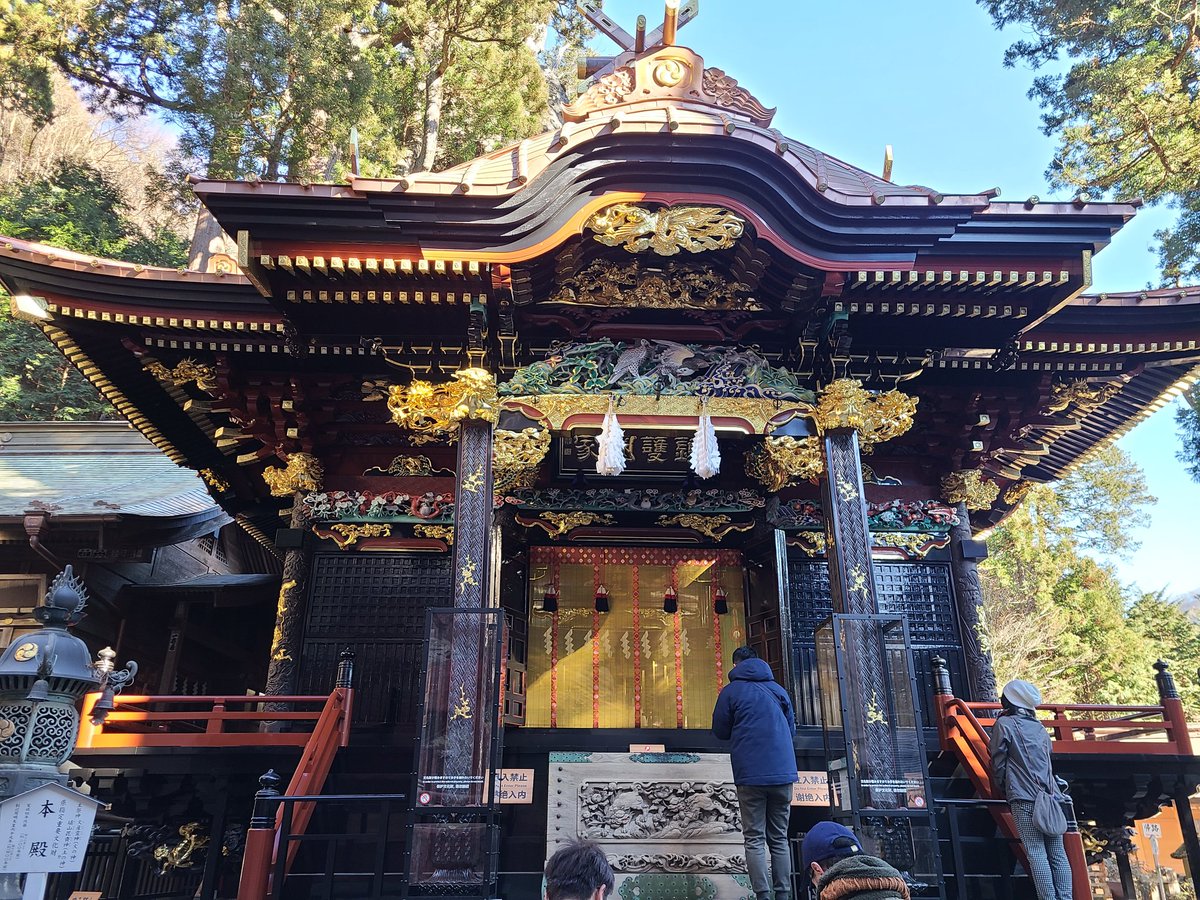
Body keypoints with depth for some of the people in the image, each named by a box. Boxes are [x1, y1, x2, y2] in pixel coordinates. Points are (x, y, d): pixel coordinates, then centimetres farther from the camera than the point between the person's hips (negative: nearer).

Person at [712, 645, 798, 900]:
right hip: (783, 773, 4)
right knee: (779, 839, 11)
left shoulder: (731, 691, 0)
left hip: (750, 774, -3)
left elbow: (720, 731, 5)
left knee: (755, 839, 2)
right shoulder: (778, 689, 12)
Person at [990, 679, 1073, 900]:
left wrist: (1003, 792, 12)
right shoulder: (1039, 728, 20)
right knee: (1058, 854, 4)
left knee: (1036, 853, -8)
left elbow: (998, 764, 1)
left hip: (1024, 798, -6)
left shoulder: (1004, 723, 1)